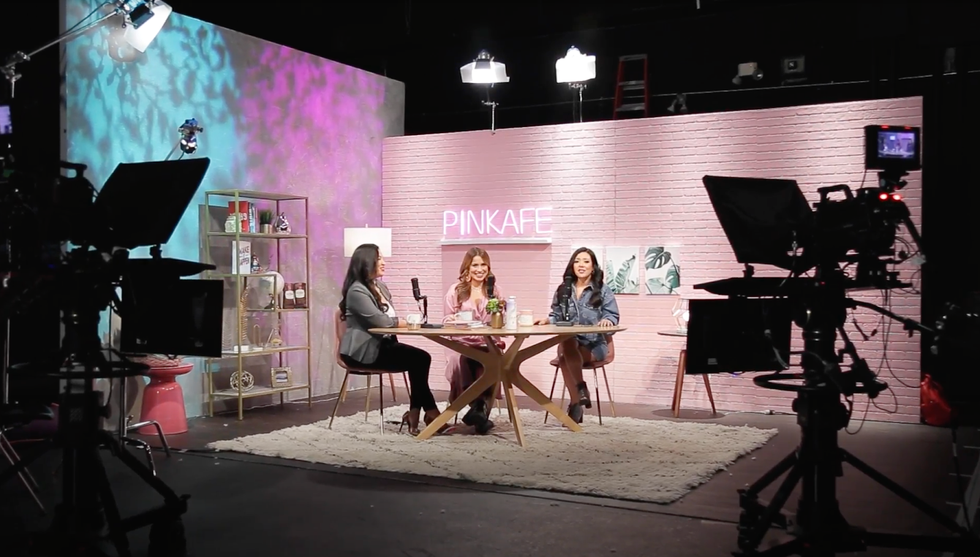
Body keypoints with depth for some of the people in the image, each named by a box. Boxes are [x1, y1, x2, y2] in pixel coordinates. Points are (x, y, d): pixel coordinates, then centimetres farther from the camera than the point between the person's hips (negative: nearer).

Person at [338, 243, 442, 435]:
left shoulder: (380, 287, 18)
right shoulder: (357, 291, -13)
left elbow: (390, 320, 16)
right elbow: (379, 321, -20)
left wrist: (405, 321, -6)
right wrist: (404, 322, -5)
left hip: (382, 344, 9)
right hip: (363, 351, -9)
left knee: (422, 358, -15)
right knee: (417, 360, -20)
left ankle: (415, 413, -13)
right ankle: (430, 411, -5)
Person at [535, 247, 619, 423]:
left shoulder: (603, 291, 4)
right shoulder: (562, 290, 15)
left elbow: (613, 316, -3)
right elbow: (557, 316, 17)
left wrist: (607, 320, -27)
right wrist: (547, 320, -6)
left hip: (594, 345, -3)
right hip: (568, 343, 3)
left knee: (565, 357, -34)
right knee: (566, 346, -37)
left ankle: (575, 404, -27)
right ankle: (581, 390, -32)